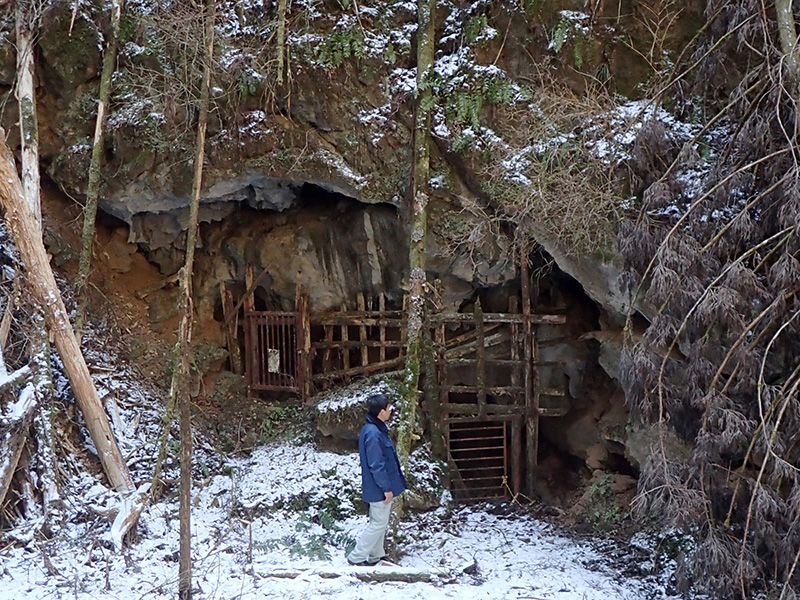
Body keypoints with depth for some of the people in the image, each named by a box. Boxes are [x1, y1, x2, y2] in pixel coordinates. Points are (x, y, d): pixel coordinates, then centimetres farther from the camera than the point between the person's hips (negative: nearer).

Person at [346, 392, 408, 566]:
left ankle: (376, 555, 32)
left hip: (377, 487, 10)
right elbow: (376, 465, -25)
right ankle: (356, 557, 8)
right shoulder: (373, 434, -27)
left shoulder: (373, 428, 5)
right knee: (379, 523, 1)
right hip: (379, 488, -10)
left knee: (379, 521, 20)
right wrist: (386, 488, -18)